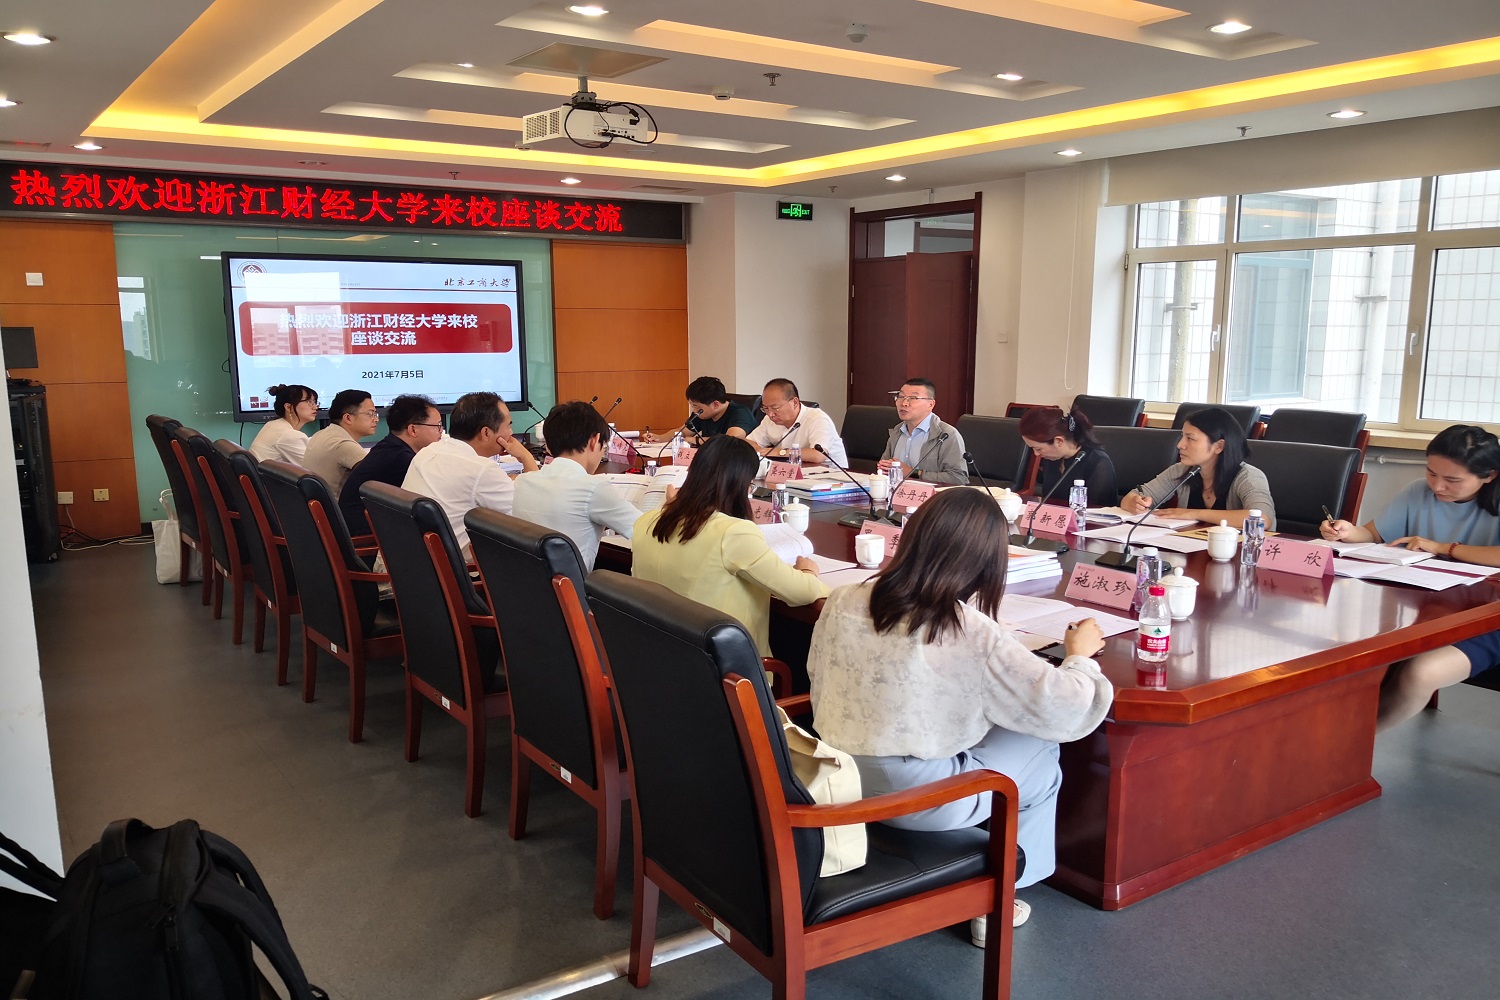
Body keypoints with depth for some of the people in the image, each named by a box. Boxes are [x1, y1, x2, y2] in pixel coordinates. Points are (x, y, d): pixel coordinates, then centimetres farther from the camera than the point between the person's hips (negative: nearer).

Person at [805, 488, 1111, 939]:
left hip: (836, 785, 6)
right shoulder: (977, 637, -22)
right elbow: (1067, 710, -15)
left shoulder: (842, 602, -7)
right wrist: (1080, 655, 5)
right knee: (1040, 753, 18)